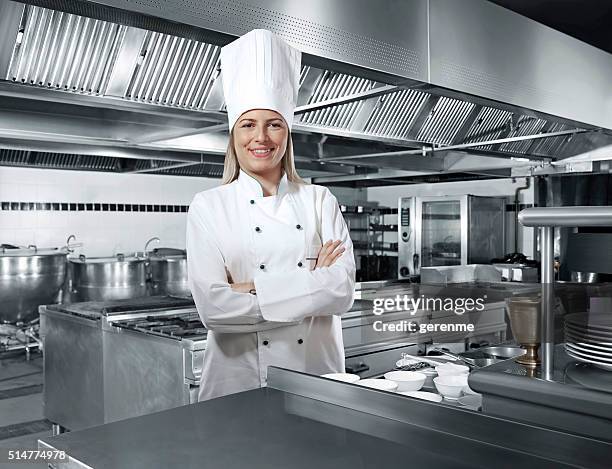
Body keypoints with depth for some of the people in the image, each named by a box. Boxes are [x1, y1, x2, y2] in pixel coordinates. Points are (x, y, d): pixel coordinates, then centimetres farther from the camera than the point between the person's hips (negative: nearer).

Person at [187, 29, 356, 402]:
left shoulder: (320, 201, 2)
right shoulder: (208, 207, -4)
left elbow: (343, 290, -9)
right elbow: (213, 307, -15)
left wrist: (255, 289, -16)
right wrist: (311, 286, -13)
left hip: (318, 378, 2)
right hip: (240, 383, -1)